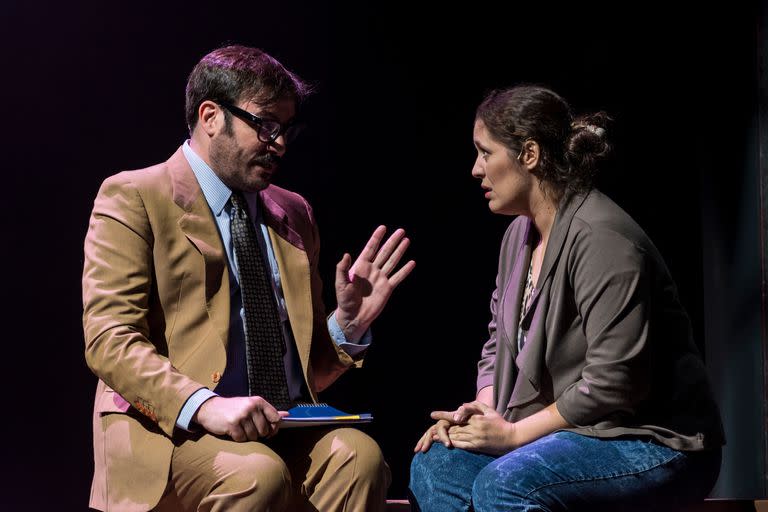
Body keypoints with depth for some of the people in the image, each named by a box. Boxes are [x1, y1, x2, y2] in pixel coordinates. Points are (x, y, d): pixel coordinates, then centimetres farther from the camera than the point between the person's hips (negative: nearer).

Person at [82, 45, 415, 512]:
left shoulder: (293, 213, 21)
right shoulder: (133, 198, 2)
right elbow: (109, 339, -10)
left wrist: (349, 322, 2)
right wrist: (204, 406, -25)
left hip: (282, 428, 5)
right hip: (169, 426, -5)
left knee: (359, 454, -26)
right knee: (256, 474, -35)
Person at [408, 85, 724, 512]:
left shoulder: (601, 238, -20)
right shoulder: (520, 235, 11)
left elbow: (612, 384, -25)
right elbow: (500, 344, 19)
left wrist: (514, 432, -17)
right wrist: (482, 412, -1)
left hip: (657, 444, -9)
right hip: (576, 433, 9)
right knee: (435, 464, -8)